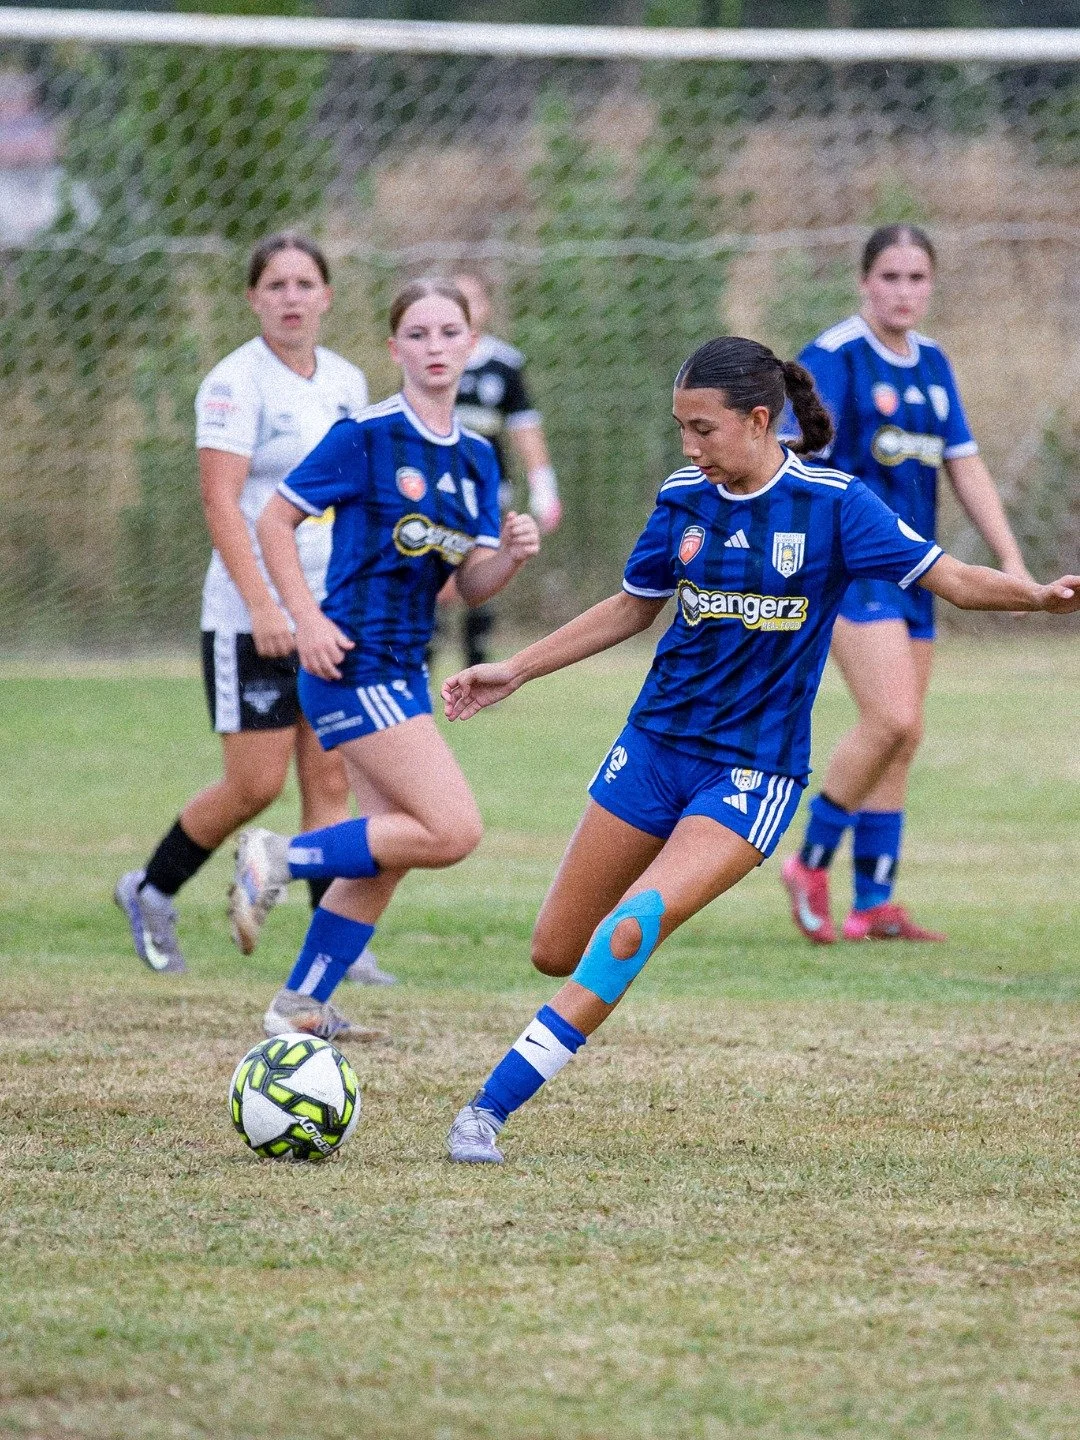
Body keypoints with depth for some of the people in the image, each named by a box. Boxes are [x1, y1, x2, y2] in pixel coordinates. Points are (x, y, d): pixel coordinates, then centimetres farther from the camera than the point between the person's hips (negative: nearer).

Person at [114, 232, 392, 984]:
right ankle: (151, 892, 17)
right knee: (255, 784, -5)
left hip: (335, 612, 6)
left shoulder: (347, 382, 10)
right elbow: (221, 500, -17)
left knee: (331, 778, 1)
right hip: (254, 618, -6)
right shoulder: (235, 384, -10)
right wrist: (261, 603, -25)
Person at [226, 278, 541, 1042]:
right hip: (355, 662, -8)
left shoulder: (476, 457, 11)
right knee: (453, 830, -16)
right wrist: (308, 619, -15)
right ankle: (279, 859, -4)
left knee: (388, 852, 12)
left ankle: (301, 1006, 23)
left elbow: (472, 585, 10)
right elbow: (276, 520, -5)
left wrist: (512, 554, -12)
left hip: (403, 670, 8)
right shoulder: (367, 436, -10)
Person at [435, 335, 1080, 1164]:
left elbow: (952, 580, -11)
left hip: (753, 773, -5)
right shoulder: (684, 499, 1)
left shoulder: (833, 505, -11)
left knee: (630, 929, -25)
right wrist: (515, 672, 18)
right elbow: (633, 609, 16)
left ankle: (493, 1105, -22)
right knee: (556, 954, 5)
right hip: (657, 745, 5)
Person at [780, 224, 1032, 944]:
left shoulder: (933, 365, 13)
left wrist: (1014, 566, 12)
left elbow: (966, 467, 16)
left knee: (901, 736, 6)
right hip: (848, 561, -7)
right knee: (892, 718, -19)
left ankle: (874, 904, 10)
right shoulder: (834, 357, -9)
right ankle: (811, 863, -4)